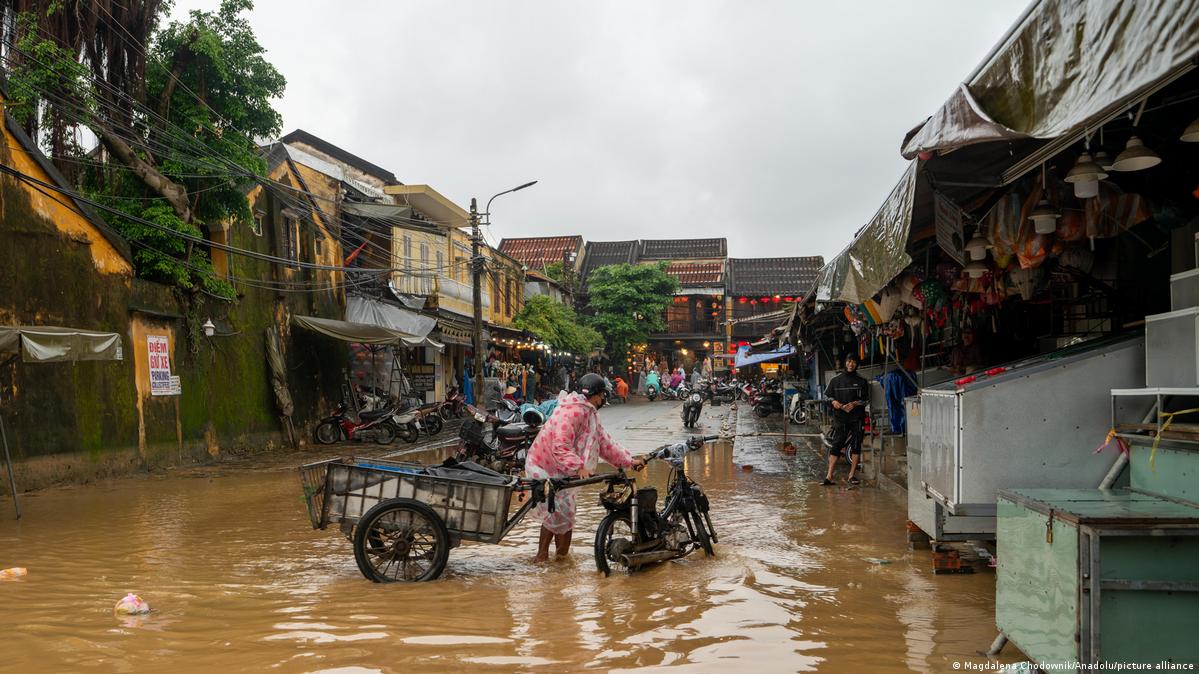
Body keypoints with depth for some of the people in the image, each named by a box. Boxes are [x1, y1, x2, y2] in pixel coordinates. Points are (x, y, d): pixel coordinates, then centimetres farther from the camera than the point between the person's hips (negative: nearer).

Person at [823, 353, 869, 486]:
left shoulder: (861, 382, 6)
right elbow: (826, 395, 14)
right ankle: (829, 476, -8)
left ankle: (852, 475, 11)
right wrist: (833, 401, -7)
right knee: (836, 445, -6)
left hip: (856, 418, 1)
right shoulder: (836, 380, 8)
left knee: (856, 445, 2)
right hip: (840, 417, 0)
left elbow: (867, 400, 6)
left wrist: (855, 403, -11)